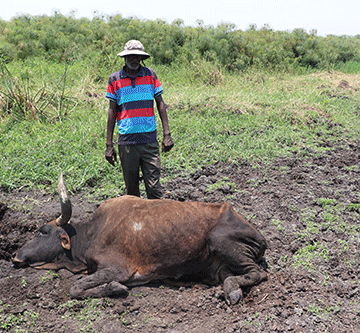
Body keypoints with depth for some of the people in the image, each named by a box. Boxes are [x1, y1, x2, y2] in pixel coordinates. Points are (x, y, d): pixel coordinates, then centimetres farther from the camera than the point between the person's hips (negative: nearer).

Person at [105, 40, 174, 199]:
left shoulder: (150, 74, 7)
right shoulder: (115, 79, 5)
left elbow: (160, 104, 8)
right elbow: (112, 111, 7)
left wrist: (167, 134, -1)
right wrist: (109, 145, 3)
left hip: (150, 139, 0)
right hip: (126, 142, 0)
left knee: (154, 188, -3)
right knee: (131, 188, 8)